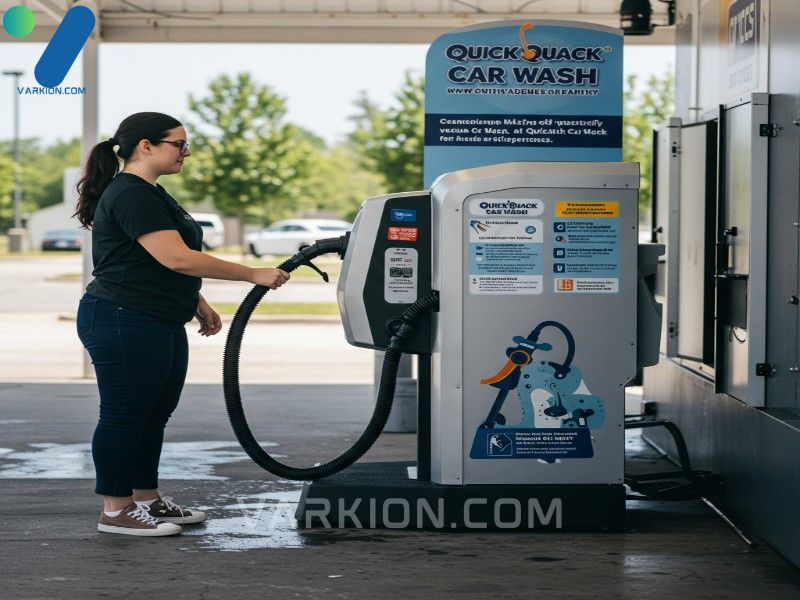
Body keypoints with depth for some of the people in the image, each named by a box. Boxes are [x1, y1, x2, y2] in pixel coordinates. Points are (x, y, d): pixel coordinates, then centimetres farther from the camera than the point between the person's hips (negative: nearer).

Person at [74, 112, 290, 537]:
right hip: (124, 324, -11)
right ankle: (115, 510, 3)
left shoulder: (149, 194, 17)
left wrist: (197, 304, 22)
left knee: (155, 413, 14)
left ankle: (147, 499, 22)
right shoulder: (131, 195, -18)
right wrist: (254, 275, -22)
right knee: (124, 414, -4)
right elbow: (176, 258, -25)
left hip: (159, 325, 11)